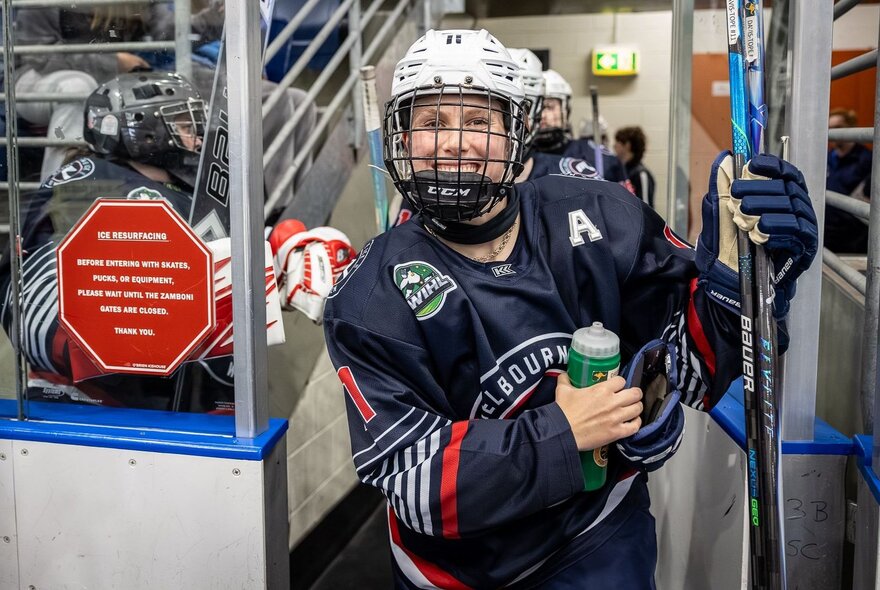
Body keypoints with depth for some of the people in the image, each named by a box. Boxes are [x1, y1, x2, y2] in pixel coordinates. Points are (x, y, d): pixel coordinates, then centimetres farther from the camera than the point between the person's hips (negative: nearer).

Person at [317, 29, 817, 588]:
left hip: (598, 540, 1)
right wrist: (561, 432, -26)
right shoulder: (371, 297, -15)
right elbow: (412, 480, -19)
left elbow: (695, 364, -8)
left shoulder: (601, 220, -11)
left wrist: (735, 260, -27)